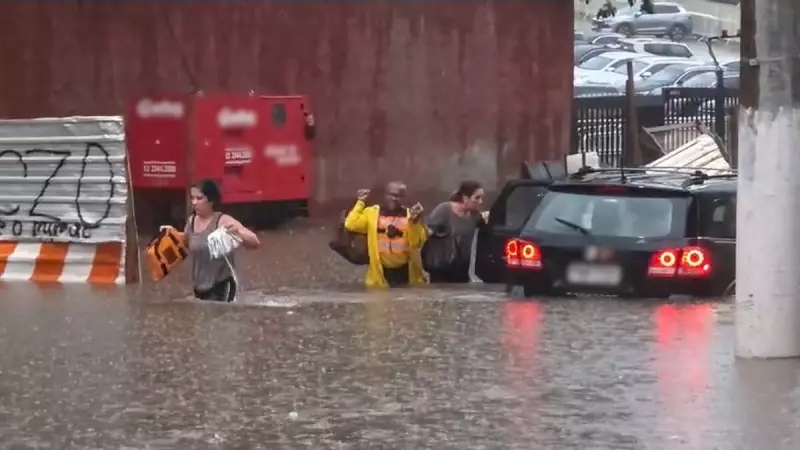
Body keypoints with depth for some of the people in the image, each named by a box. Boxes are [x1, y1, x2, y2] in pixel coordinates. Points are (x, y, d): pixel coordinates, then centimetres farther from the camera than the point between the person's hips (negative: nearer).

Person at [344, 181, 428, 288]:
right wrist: (360, 202, -10)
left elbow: (417, 243, -8)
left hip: (405, 272, 1)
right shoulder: (372, 212, 1)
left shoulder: (410, 215, 2)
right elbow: (351, 225, -13)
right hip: (381, 273, -1)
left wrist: (415, 222, -21)